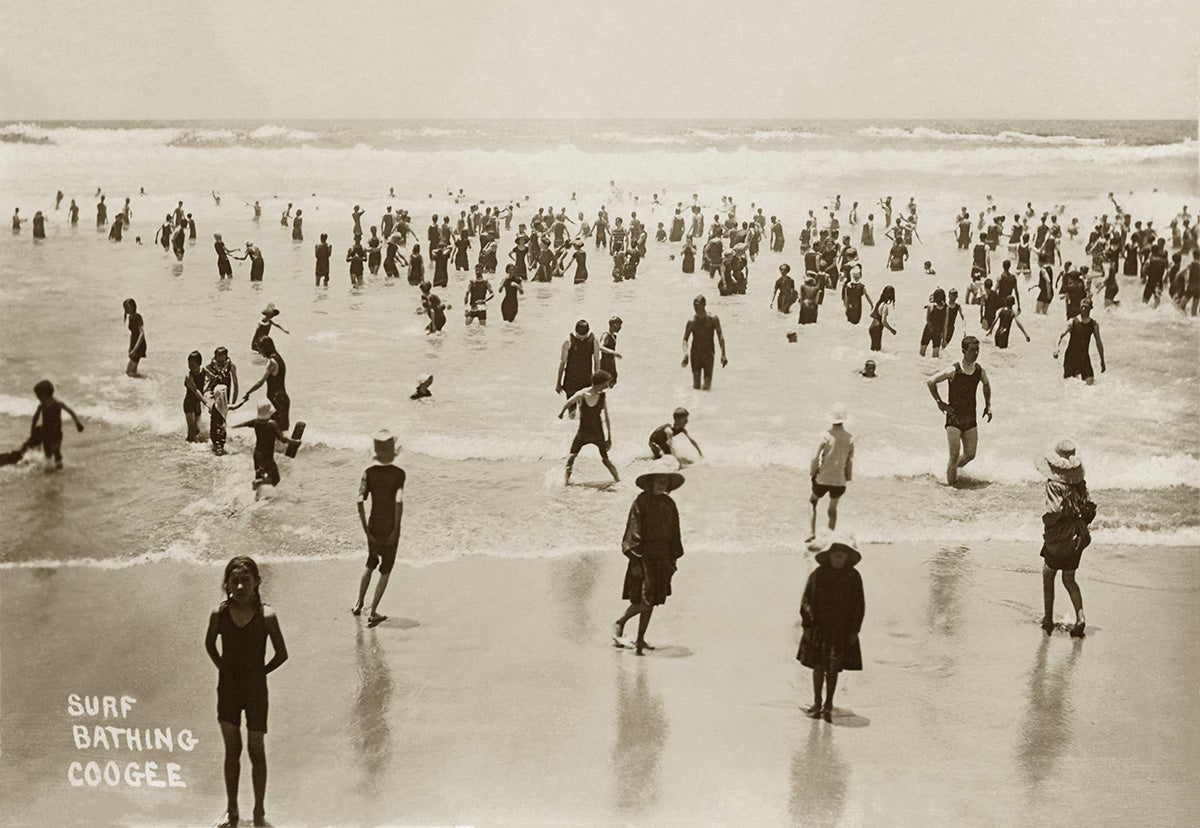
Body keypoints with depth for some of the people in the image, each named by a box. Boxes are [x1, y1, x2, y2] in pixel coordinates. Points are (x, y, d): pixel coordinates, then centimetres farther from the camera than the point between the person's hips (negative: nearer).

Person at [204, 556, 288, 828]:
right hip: (227, 689, 2)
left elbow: (281, 654, -6)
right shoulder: (219, 613, -10)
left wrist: (259, 672, 0)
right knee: (232, 750, 12)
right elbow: (210, 644, 10)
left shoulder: (266, 616, -16)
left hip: (255, 690, -2)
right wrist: (224, 669, 6)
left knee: (256, 750, 7)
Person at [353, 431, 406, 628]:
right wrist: (396, 530, -15)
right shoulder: (399, 473, -13)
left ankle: (359, 604, 31)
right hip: (390, 529, -4)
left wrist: (366, 530, -5)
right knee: (385, 571, 8)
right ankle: (372, 613, 5)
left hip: (373, 528, 4)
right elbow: (399, 501, -22)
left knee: (371, 564, 25)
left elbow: (360, 502, -10)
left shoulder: (369, 472, -4)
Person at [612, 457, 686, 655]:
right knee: (643, 602, -10)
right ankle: (619, 624, 13)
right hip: (644, 557, -6)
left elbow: (674, 534, 16)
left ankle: (640, 640, 17)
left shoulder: (669, 504, 9)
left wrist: (673, 559, 13)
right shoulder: (641, 501, -9)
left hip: (662, 558, 6)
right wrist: (635, 559, -14)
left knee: (652, 601, 8)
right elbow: (633, 530, -11)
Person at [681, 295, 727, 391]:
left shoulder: (713, 319, -1)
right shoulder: (691, 321, -1)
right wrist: (686, 353, -21)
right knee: (696, 387, -4)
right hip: (695, 354, 0)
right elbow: (685, 339, -3)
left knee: (706, 387, -5)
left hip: (708, 354, 0)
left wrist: (723, 354, -10)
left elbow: (720, 337, -1)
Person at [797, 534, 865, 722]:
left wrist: (854, 630, 0)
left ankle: (828, 705, 15)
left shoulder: (853, 577, -2)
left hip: (841, 630, 0)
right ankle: (817, 703, 20)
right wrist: (807, 625, -4)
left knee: (833, 669, 1)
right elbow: (806, 601, 0)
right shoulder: (817, 575, -4)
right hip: (818, 628, 0)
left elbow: (859, 605, 3)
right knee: (818, 667, 5)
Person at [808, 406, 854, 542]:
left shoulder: (826, 436, -14)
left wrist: (812, 473, 2)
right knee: (833, 509, 20)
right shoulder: (850, 438, -5)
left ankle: (811, 532, 10)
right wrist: (848, 478, 14)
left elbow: (815, 457, -13)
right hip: (839, 480, 2)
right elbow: (850, 461, 2)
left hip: (823, 478, -2)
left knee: (812, 503, 21)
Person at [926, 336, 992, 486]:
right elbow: (930, 381, -10)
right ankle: (950, 482, 2)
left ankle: (953, 468, 33)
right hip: (954, 417, -5)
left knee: (970, 455, 6)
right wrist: (940, 403, -10)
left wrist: (988, 405, 18)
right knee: (954, 455, -11)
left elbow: (986, 385, 24)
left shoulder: (980, 370, 1)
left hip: (971, 418, 5)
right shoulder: (954, 371, -15)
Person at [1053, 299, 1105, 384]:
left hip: (1084, 357, 1)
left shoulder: (1094, 324, -2)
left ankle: (1078, 375, 22)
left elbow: (1098, 342, 6)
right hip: (1070, 355, -1)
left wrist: (1102, 361, 8)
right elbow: (1061, 335, -12)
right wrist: (1057, 348, -31)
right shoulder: (1072, 322, -8)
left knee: (1090, 382, -12)